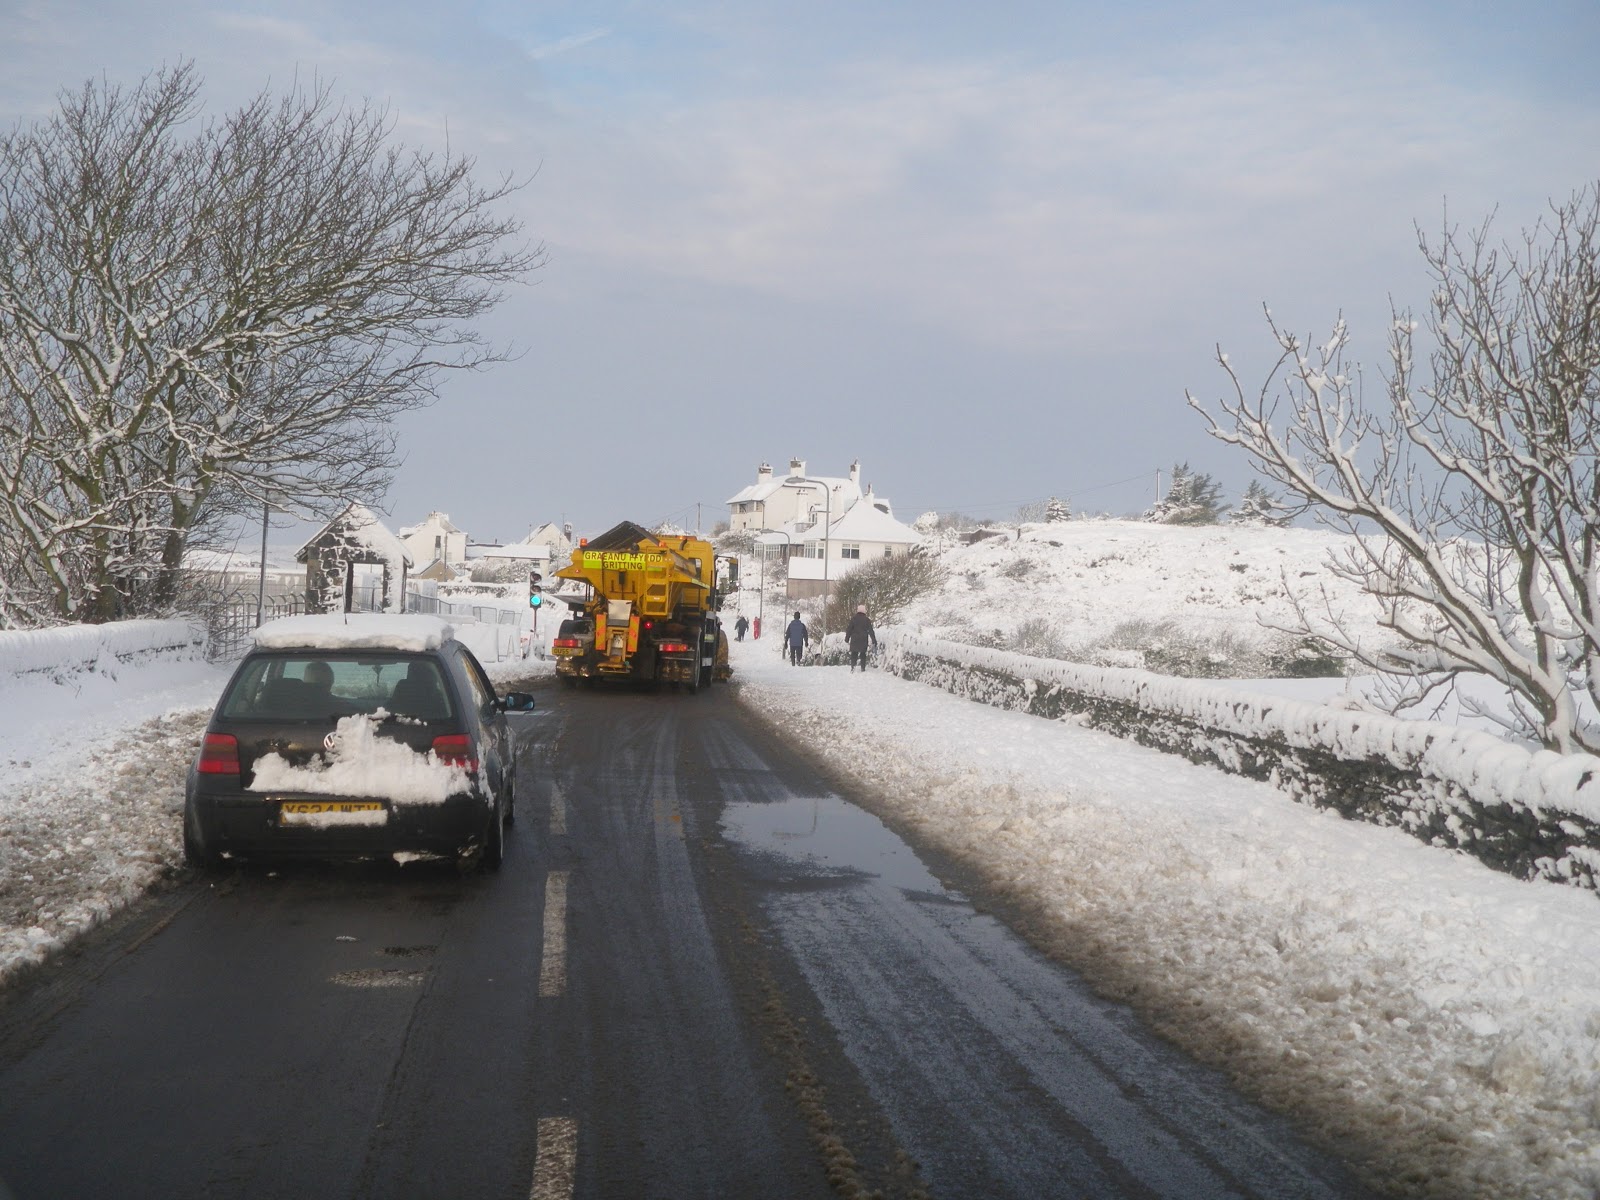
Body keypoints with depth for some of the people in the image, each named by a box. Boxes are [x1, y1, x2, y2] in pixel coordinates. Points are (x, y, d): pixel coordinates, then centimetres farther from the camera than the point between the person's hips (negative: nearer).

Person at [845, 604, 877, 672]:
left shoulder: (853, 619, -2)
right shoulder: (867, 620, -1)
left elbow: (849, 629, -2)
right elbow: (871, 631, 1)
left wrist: (847, 638, 8)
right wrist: (874, 641, 4)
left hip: (854, 640, 0)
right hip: (864, 641, 0)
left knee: (854, 654, 8)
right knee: (863, 654, 11)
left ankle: (853, 667, -9)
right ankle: (863, 668, 6)